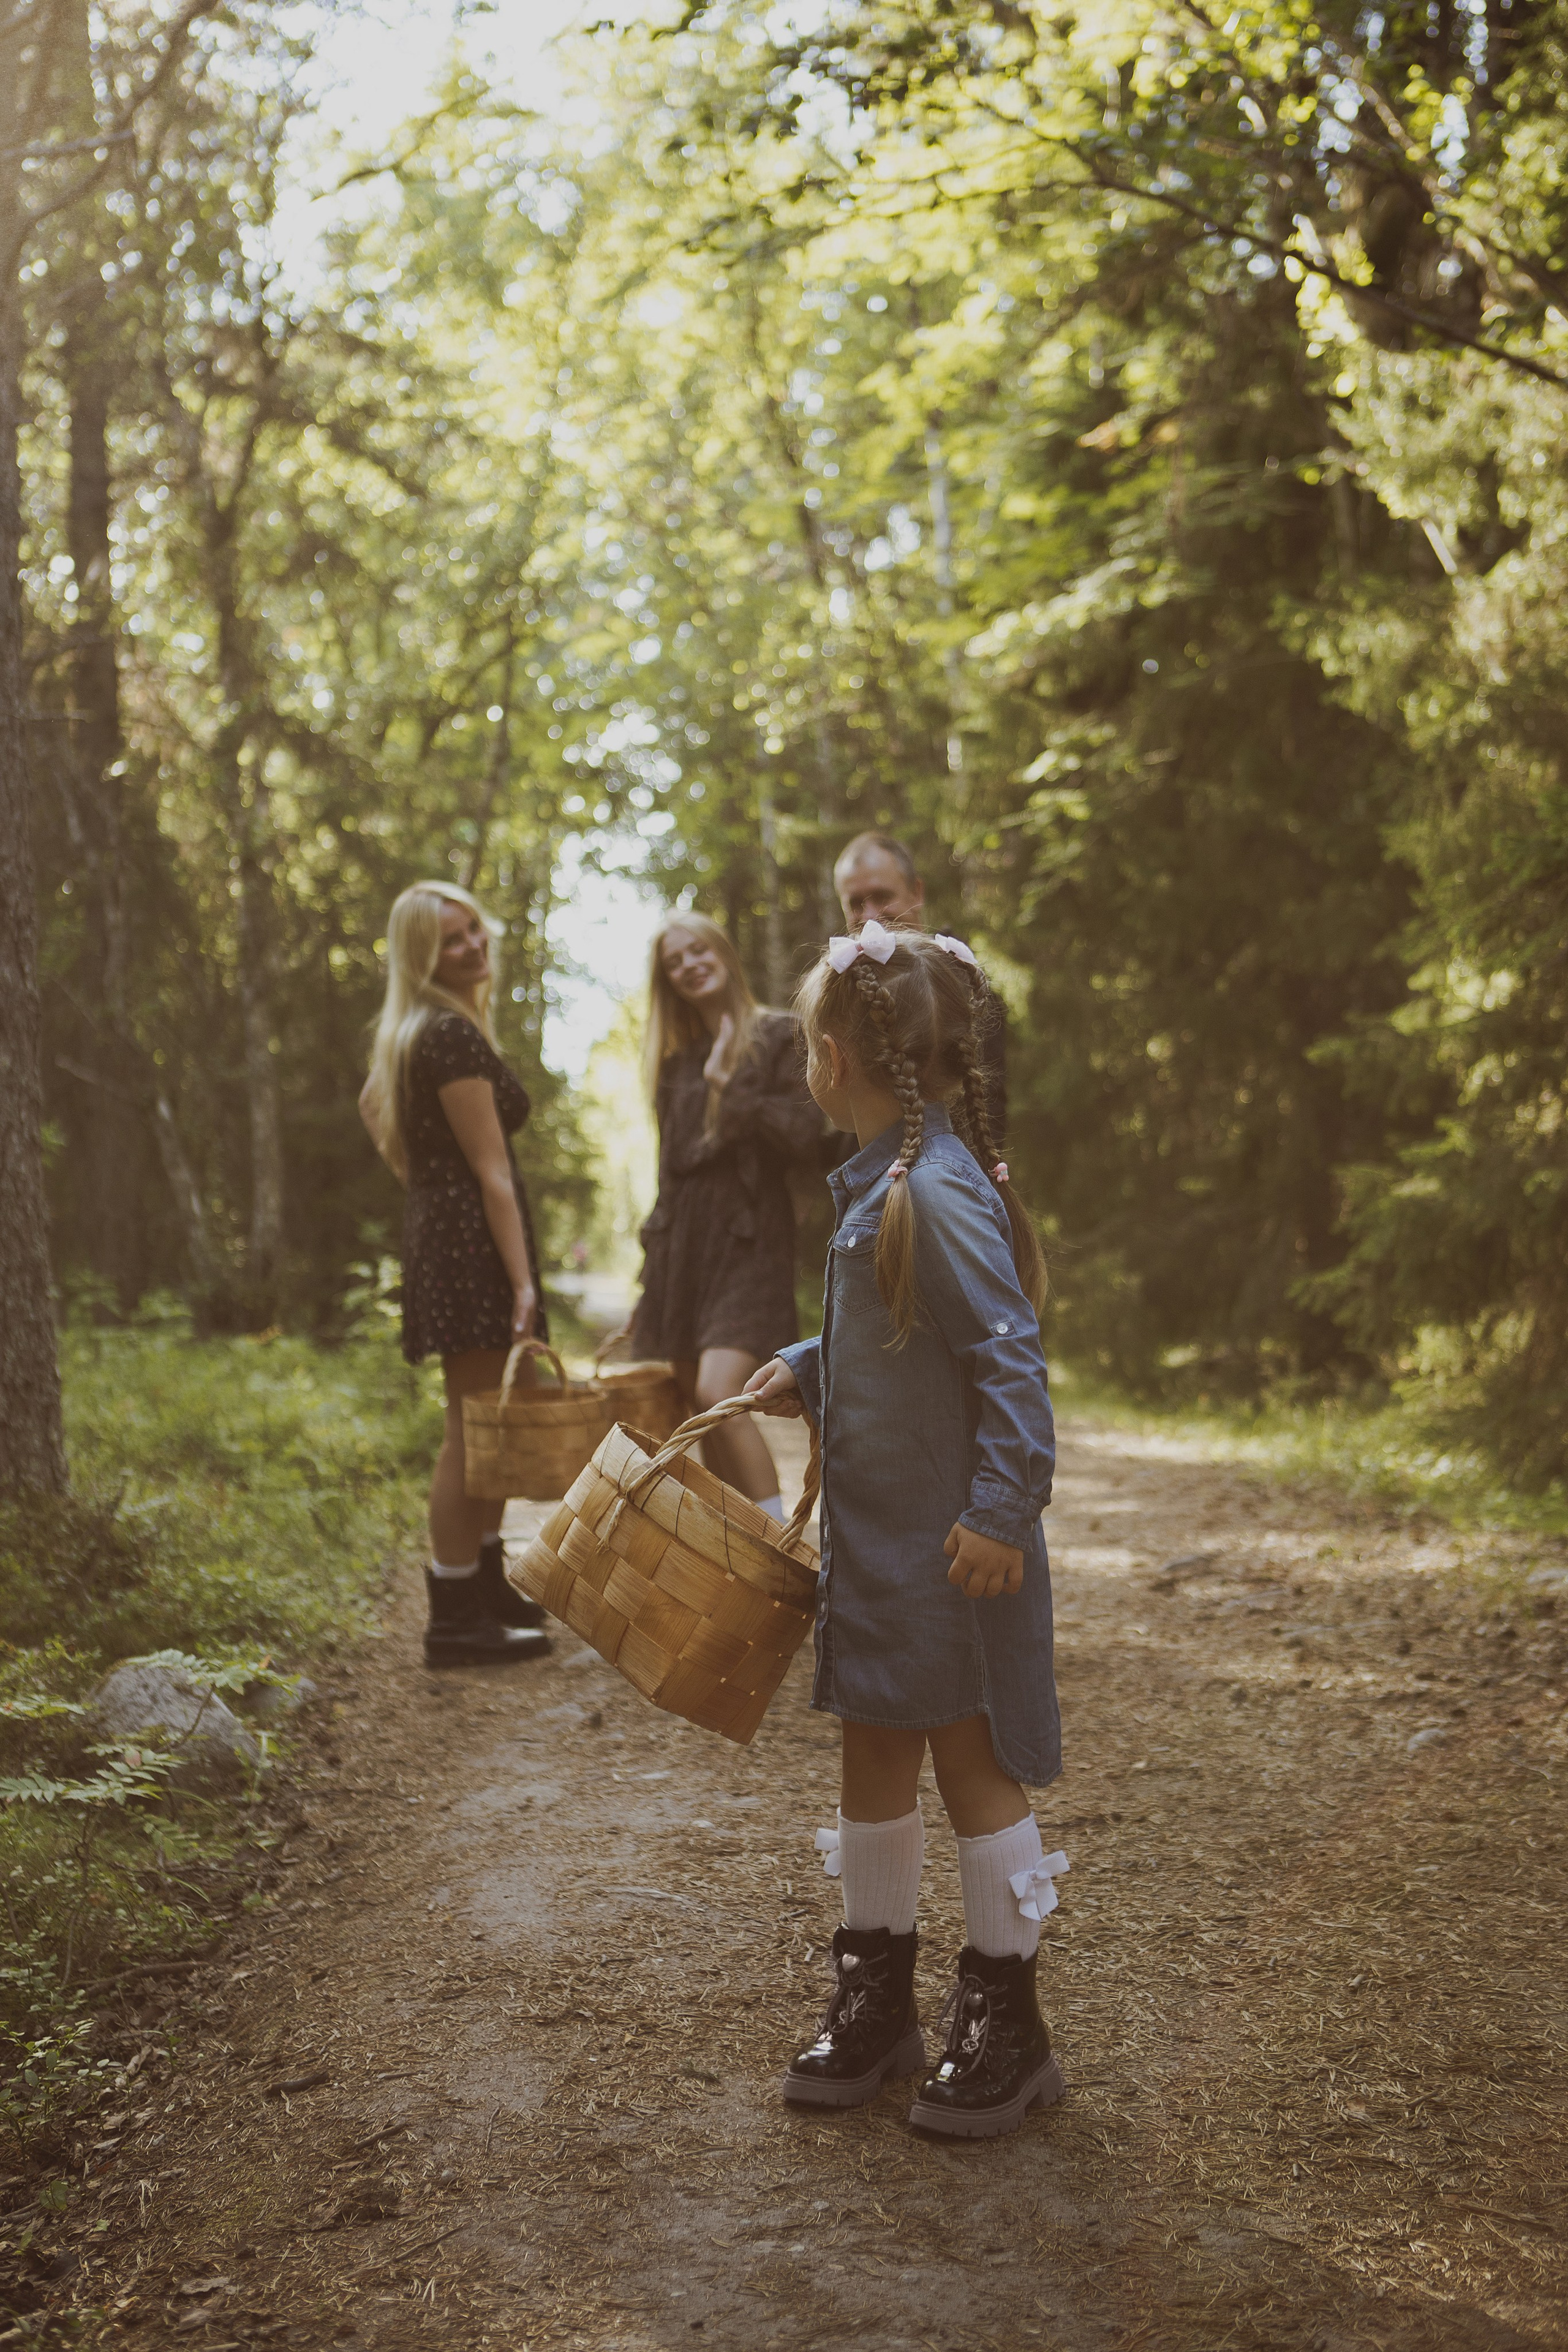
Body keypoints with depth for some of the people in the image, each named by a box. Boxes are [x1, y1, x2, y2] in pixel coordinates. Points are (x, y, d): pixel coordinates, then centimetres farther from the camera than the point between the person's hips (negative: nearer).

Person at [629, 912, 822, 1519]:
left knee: (718, 1394, -21)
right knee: (700, 1415, 6)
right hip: (682, 1241, 6)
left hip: (748, 1239, -6)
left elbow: (805, 1133, -11)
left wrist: (729, 1088, -11)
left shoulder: (778, 1037, 0)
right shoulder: (676, 1057, 16)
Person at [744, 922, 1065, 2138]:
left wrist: (1003, 1510, -24)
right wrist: (808, 1367, 9)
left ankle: (1007, 2027, 19)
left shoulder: (938, 1191, -21)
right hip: (874, 1535, 9)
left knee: (973, 1764, 4)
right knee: (875, 1757, 16)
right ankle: (876, 2003, 31)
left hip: (955, 1547, -9)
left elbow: (1010, 1358, -23)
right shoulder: (876, 1182, 8)